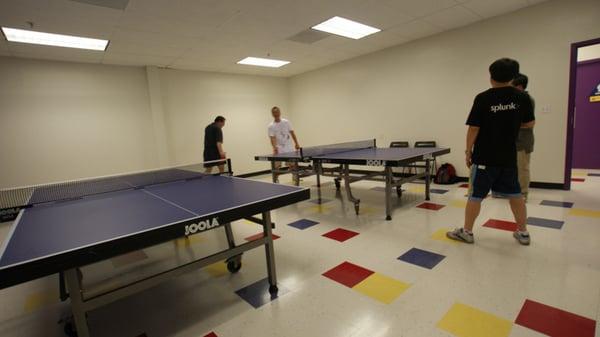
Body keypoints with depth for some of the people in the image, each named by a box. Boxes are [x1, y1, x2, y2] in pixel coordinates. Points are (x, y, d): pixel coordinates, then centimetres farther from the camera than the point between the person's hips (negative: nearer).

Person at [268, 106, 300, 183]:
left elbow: (292, 133, 9)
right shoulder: (271, 126, -3)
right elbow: (272, 137, -12)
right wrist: (274, 147, -29)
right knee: (276, 166, -2)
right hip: (278, 150, -1)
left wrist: (296, 143, 6)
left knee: (292, 165, 4)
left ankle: (296, 179, 21)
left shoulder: (286, 122, 4)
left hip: (289, 148, 2)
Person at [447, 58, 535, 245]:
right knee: (515, 194, 17)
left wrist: (468, 152, -2)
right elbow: (529, 124, 12)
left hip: (484, 157, -4)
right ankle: (523, 233, 28)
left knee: (475, 195, 4)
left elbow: (473, 129, -12)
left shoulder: (483, 98, -12)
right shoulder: (522, 98, 1)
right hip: (509, 157, 5)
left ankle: (466, 232, 13)